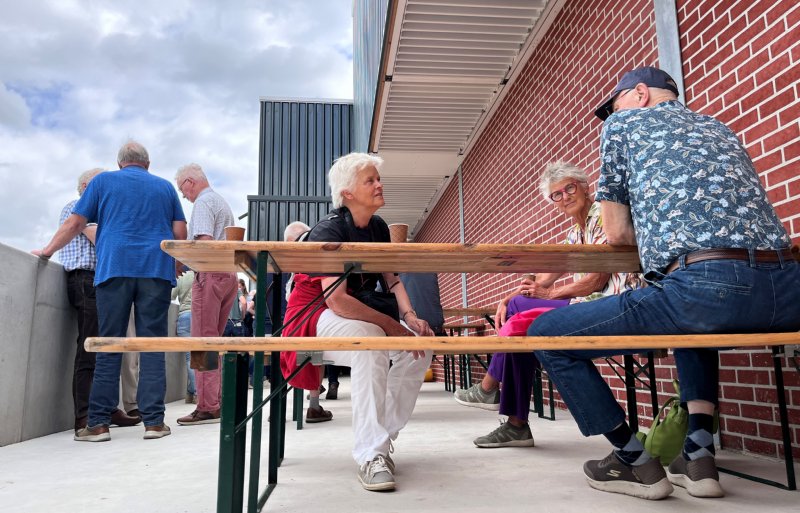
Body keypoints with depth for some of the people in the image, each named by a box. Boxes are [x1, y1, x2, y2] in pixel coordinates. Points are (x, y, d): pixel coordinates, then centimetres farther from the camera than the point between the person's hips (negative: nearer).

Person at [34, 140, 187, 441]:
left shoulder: (103, 181, 15)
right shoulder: (165, 187, 19)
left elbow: (75, 224, 11)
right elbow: (180, 233, 12)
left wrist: (47, 252, 23)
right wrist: (173, 261, 28)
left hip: (114, 267, -1)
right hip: (157, 270, 1)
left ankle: (99, 422, 1)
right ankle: (154, 421, -3)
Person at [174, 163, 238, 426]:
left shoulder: (203, 202, -5)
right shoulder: (222, 202, 24)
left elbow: (204, 242, -18)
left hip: (210, 274, -9)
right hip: (229, 274, 9)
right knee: (215, 339, 12)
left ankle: (207, 407, -6)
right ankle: (217, 400, 16)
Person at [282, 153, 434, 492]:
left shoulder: (379, 228, 3)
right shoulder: (329, 231, -20)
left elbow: (392, 280, 1)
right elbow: (337, 301, -29)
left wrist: (409, 316, -18)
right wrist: (389, 323, -28)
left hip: (359, 312, 7)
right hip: (315, 315, -7)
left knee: (419, 346, -16)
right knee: (370, 343, -37)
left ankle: (382, 440, -4)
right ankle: (370, 456, -32)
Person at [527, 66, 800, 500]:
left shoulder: (623, 122, 14)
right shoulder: (719, 128, 32)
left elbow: (617, 232, 13)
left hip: (708, 288, -8)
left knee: (546, 334, 6)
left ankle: (636, 463, 14)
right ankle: (698, 456, 27)